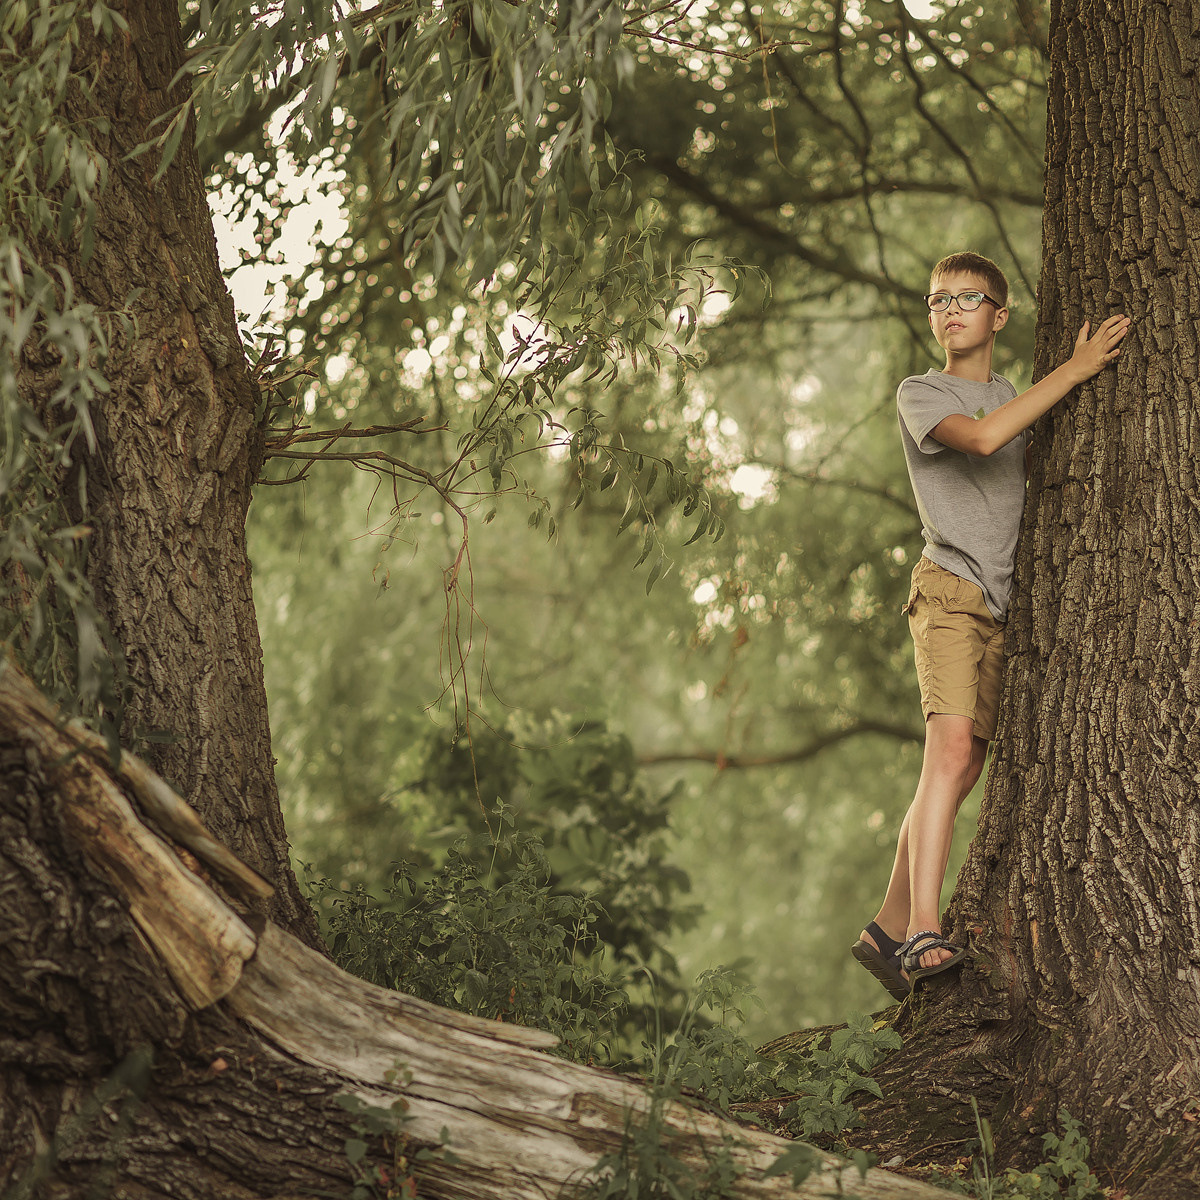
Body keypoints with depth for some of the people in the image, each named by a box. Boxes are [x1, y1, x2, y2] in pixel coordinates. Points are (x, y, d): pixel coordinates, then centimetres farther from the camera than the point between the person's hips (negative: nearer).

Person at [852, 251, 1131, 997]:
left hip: (1003, 603, 6)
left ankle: (891, 930, 7)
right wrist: (1074, 370, -15)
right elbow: (982, 438, -18)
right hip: (949, 589, -6)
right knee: (951, 748, -24)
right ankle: (924, 931, -33)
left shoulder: (1013, 396, 22)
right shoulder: (920, 394, 2)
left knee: (964, 771, 1)